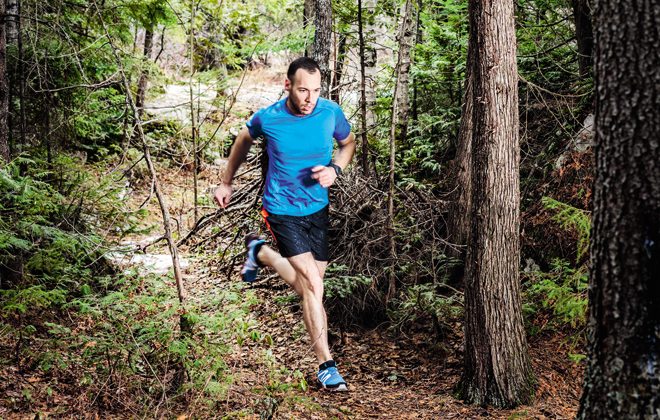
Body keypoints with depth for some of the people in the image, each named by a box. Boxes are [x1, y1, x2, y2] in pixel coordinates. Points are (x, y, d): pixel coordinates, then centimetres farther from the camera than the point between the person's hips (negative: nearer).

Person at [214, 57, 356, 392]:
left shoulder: (331, 113, -10)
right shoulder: (267, 118, -14)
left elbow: (348, 142, 10)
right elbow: (244, 140, 8)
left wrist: (335, 169, -11)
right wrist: (226, 183, 16)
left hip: (317, 210, 4)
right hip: (281, 211, -4)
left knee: (307, 282, 14)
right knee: (313, 286, -15)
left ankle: (260, 253, 42)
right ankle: (326, 367, -5)